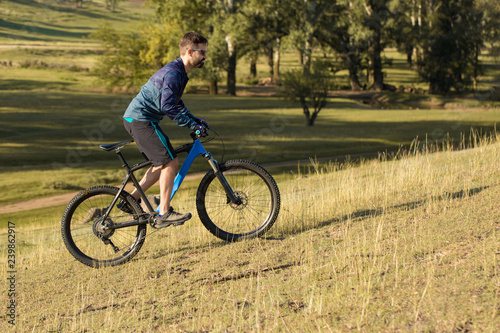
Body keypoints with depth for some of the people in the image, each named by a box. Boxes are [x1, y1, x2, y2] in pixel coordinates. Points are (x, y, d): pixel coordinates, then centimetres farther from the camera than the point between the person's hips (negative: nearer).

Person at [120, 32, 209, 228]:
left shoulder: (179, 71, 15)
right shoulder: (173, 73, -18)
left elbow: (176, 103, 28)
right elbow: (167, 107, -26)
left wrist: (195, 120, 18)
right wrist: (193, 125, -21)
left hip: (135, 118, 11)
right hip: (141, 119, -11)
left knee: (163, 164, 15)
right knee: (170, 162, -12)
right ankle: (164, 214, -10)